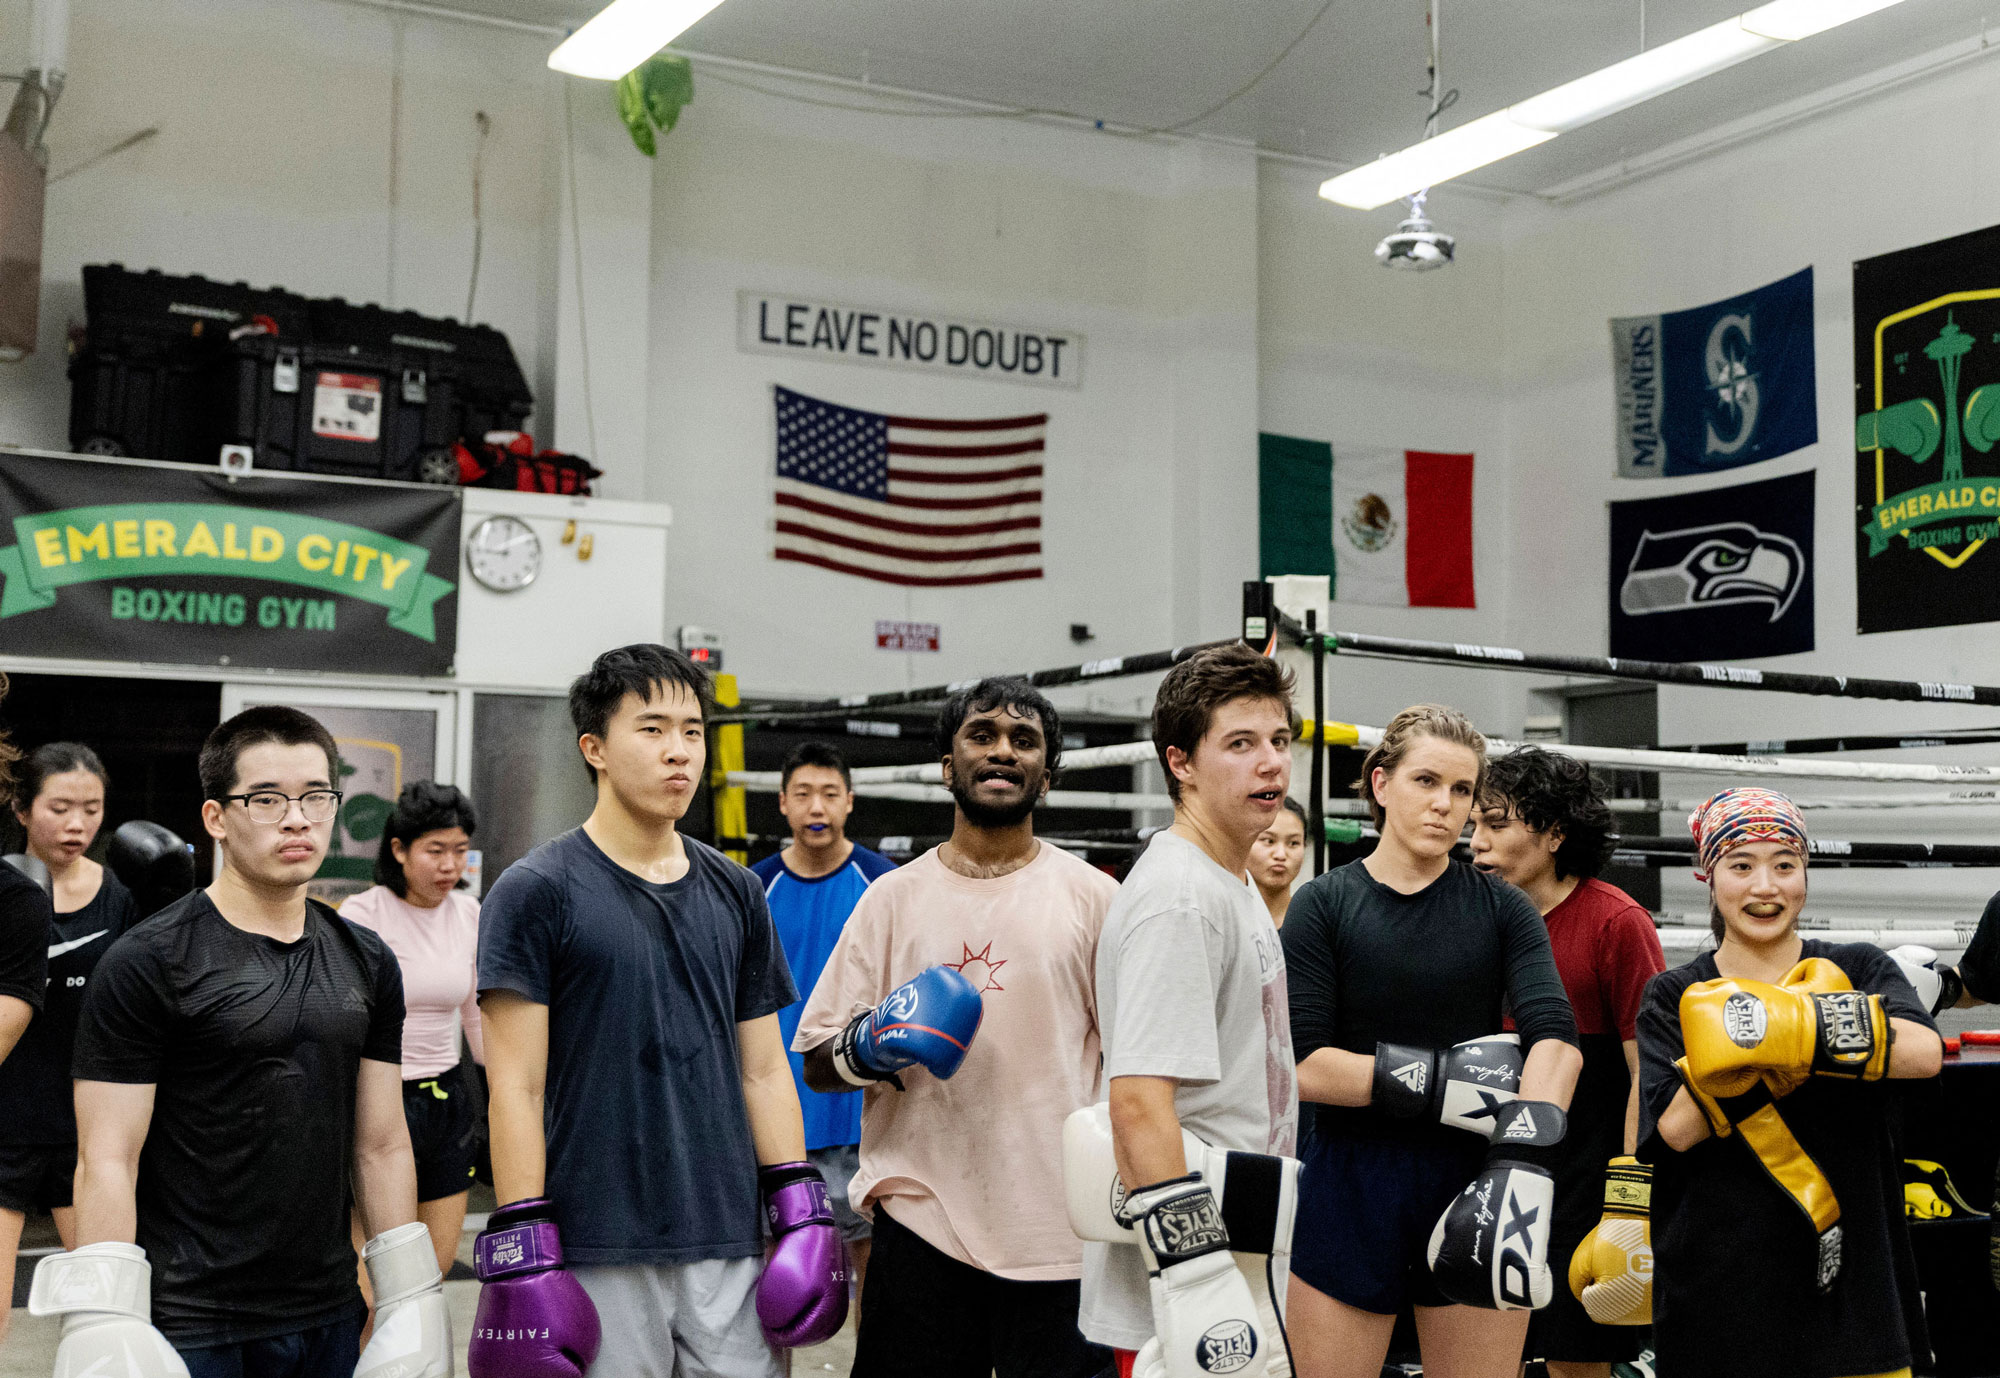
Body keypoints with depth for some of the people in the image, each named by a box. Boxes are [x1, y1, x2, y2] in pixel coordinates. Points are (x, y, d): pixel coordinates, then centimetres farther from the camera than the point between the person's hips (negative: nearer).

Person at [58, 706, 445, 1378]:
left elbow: (382, 1145, 9)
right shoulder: (145, 963, -9)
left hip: (329, 1318, 5)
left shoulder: (367, 962, 7)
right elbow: (107, 1160, -11)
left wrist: (413, 1303, 5)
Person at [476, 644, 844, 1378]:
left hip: (729, 1245, 4)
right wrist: (521, 1254, -13)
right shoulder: (536, 891, -4)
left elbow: (762, 1070, 12)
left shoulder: (736, 893, 11)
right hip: (595, 1254, -4)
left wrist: (804, 1215, 5)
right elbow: (516, 1087, -8)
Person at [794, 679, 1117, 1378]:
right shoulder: (894, 896, 6)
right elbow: (816, 1064, 8)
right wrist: (866, 1050, -13)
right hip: (920, 1218, 1)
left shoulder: (1093, 897, 4)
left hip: (1062, 1233, 0)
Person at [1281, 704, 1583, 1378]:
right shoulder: (1323, 905, 1)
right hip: (1350, 1188, -1)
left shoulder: (1502, 908, 5)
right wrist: (1448, 1080, -17)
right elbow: (1302, 1065, -9)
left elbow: (1556, 1039, -11)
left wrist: (1521, 1164, -27)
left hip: (1472, 1184, 1)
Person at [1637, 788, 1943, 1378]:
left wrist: (1795, 1027, -27)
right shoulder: (1675, 997, 4)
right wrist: (1779, 1060, -21)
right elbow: (1676, 1126, -12)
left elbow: (1926, 1053, -17)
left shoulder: (1858, 970, 4)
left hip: (1851, 1281, 0)